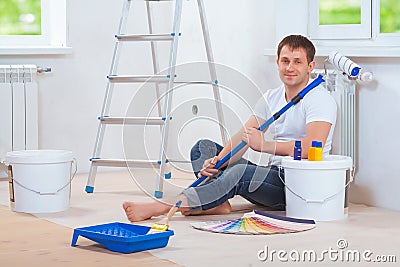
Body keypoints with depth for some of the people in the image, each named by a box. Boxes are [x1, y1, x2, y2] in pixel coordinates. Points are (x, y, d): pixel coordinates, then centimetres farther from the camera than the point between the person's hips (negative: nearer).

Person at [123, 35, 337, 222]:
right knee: (203, 147, 3)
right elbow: (242, 137, 4)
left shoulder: (320, 99, -9)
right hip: (272, 175, 8)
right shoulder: (271, 98, 14)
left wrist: (264, 145, -29)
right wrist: (218, 160, -15)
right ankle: (219, 203, -24)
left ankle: (162, 207, -39)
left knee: (242, 172, -35)